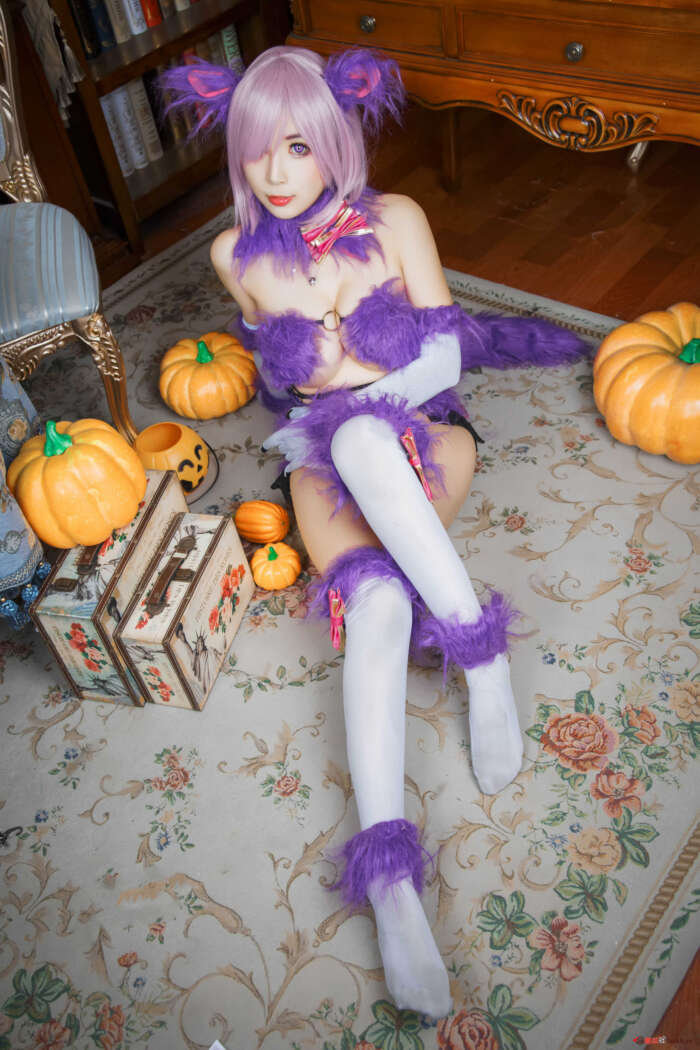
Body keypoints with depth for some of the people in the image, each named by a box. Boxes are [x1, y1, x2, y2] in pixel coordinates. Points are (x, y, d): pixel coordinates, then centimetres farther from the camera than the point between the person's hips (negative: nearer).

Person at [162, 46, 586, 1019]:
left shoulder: (396, 220, -2)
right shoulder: (236, 254, 2)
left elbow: (444, 357, -4)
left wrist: (354, 388, -15)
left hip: (420, 431, 0)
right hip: (325, 456, 1)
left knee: (359, 439, -40)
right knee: (377, 603, -31)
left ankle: (483, 658, -31)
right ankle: (390, 882, -37)